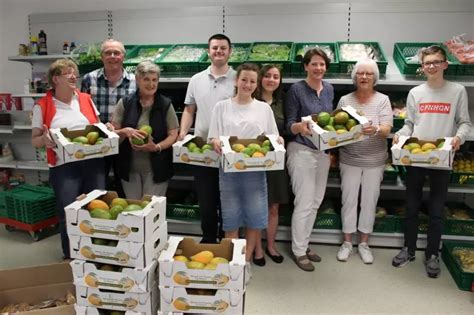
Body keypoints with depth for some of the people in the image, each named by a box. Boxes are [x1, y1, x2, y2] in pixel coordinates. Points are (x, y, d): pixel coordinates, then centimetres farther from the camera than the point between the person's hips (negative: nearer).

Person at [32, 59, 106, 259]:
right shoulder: (42, 106, 0)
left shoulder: (86, 99, 9)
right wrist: (44, 140, -19)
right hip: (63, 167, -3)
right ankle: (70, 257, 20)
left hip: (93, 163, 3)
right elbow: (35, 140, 4)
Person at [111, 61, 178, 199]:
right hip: (129, 168, 2)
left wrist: (157, 147, -19)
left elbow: (173, 134, -2)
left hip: (156, 169, -1)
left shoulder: (165, 104, -1)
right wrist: (126, 131, -18)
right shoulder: (125, 103, 2)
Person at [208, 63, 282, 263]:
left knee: (254, 217, 6)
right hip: (229, 169, 0)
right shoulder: (221, 107, 6)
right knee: (231, 218, 6)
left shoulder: (264, 108, 8)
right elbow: (213, 138, 3)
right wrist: (215, 142, -19)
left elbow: (273, 138, 10)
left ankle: (247, 259, 23)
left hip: (255, 170, 1)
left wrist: (277, 141, -13)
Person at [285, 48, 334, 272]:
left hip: (323, 151, 7)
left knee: (316, 201, 13)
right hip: (302, 151, -7)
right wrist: (301, 126, -30)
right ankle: (298, 251, 14)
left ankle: (304, 244, 29)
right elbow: (289, 124, -10)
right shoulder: (296, 90, -9)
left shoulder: (329, 89, 9)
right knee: (304, 203, -3)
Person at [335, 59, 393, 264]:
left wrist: (375, 130, -33)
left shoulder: (382, 100, -2)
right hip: (349, 160, 1)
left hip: (374, 161, 0)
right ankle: (347, 242, 22)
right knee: (349, 200, 7)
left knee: (369, 201, 9)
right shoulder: (345, 100, 2)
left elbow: (386, 130, -12)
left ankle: (364, 243, 25)